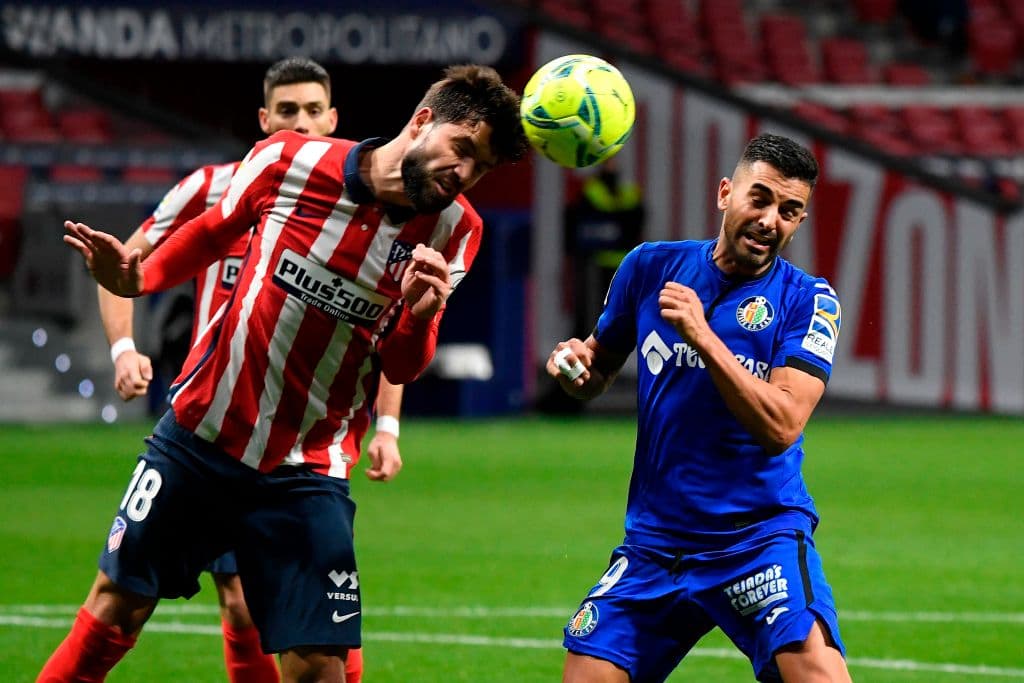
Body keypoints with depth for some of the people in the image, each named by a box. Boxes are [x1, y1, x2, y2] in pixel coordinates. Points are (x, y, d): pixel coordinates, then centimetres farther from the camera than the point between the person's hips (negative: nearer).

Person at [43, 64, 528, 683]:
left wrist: (419, 316, -21)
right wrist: (138, 277, -8)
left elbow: (400, 367, 0)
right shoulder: (288, 160, -10)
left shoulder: (456, 230, -7)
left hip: (308, 472, 0)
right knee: (115, 614, 6)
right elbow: (210, 235, 9)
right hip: (197, 438, 0)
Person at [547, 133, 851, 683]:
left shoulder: (808, 301, -6)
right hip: (654, 539, 3)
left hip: (760, 535, -3)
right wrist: (575, 364, -6)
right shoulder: (652, 267, 4)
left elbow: (781, 426, -19)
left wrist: (702, 336, -24)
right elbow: (599, 370, 17)